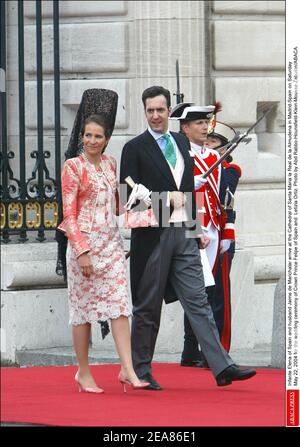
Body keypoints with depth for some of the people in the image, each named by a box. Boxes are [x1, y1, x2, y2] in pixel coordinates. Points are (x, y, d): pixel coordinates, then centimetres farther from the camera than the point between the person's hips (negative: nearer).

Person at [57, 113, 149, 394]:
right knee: (84, 307, 2)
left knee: (120, 305, -5)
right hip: (84, 243, -5)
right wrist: (82, 251, -15)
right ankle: (83, 373, 11)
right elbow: (69, 214, -9)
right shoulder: (73, 167, -5)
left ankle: (128, 370, -11)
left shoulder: (110, 164, 11)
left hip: (111, 242, 5)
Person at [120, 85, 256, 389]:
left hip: (184, 234, 5)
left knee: (198, 301, 0)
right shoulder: (135, 148, -3)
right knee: (147, 307, 3)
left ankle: (222, 367, -6)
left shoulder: (182, 142, 15)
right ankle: (141, 370, 12)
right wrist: (165, 198, -19)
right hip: (153, 236, -5)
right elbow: (128, 196, -9)